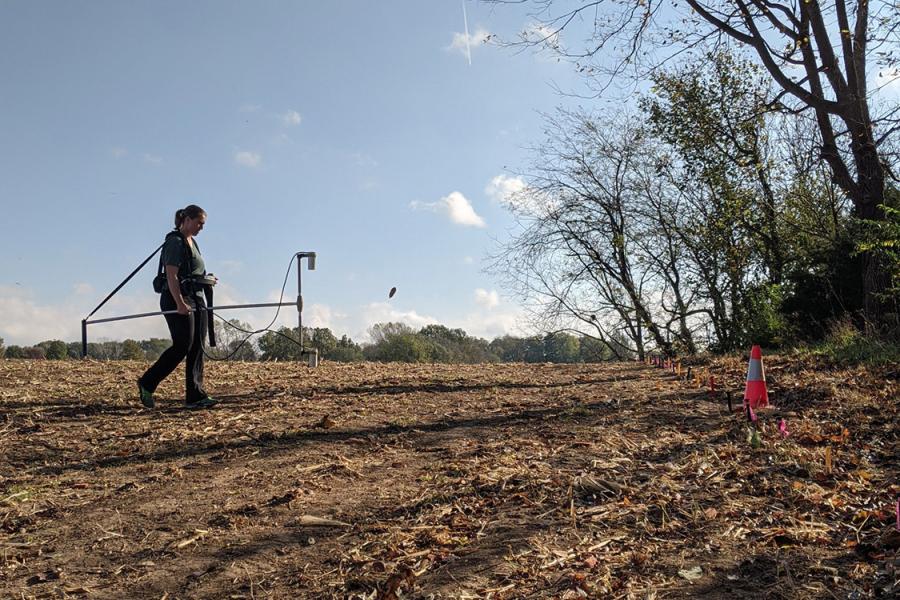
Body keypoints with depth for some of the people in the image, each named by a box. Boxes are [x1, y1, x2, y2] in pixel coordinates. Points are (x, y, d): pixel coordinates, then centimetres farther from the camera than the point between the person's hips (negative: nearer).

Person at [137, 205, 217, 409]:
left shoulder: (192, 242, 19)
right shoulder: (175, 242, -10)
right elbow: (171, 276, -18)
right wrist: (180, 303, -25)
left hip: (197, 300, 9)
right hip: (177, 300, -9)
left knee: (197, 348, 3)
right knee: (182, 346, -9)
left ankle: (195, 396, 4)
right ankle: (147, 383, 7)